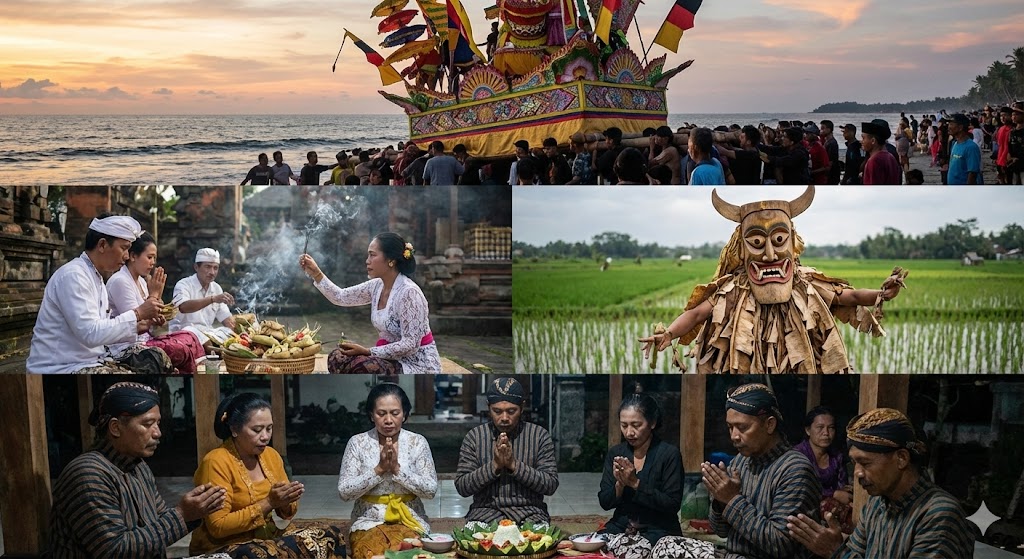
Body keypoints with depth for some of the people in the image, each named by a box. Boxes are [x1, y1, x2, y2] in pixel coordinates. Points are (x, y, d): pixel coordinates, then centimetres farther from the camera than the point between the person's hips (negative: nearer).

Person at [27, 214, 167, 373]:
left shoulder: (97, 279, 14)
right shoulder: (73, 276, -15)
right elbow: (90, 334, -23)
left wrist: (137, 327, 0)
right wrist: (137, 313, -17)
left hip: (92, 360, 9)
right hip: (62, 368, -9)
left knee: (159, 359, -3)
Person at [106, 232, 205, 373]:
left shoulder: (141, 281, 12)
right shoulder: (120, 281, -15)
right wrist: (153, 294, -14)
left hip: (144, 339, 9)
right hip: (127, 347, -9)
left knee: (190, 338, 1)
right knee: (183, 349, -20)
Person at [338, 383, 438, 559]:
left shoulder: (418, 442, 0)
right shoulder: (357, 442, -1)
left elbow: (431, 490, -5)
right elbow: (344, 491, -6)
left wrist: (397, 469, -16)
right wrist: (379, 469, -16)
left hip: (410, 521, 0)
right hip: (368, 522, 0)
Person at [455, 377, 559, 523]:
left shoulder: (540, 435, 0)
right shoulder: (474, 436, 1)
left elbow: (551, 485, -7)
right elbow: (461, 487, -4)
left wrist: (514, 464, -17)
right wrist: (494, 465, -17)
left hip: (529, 512, 0)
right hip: (485, 511, 1)